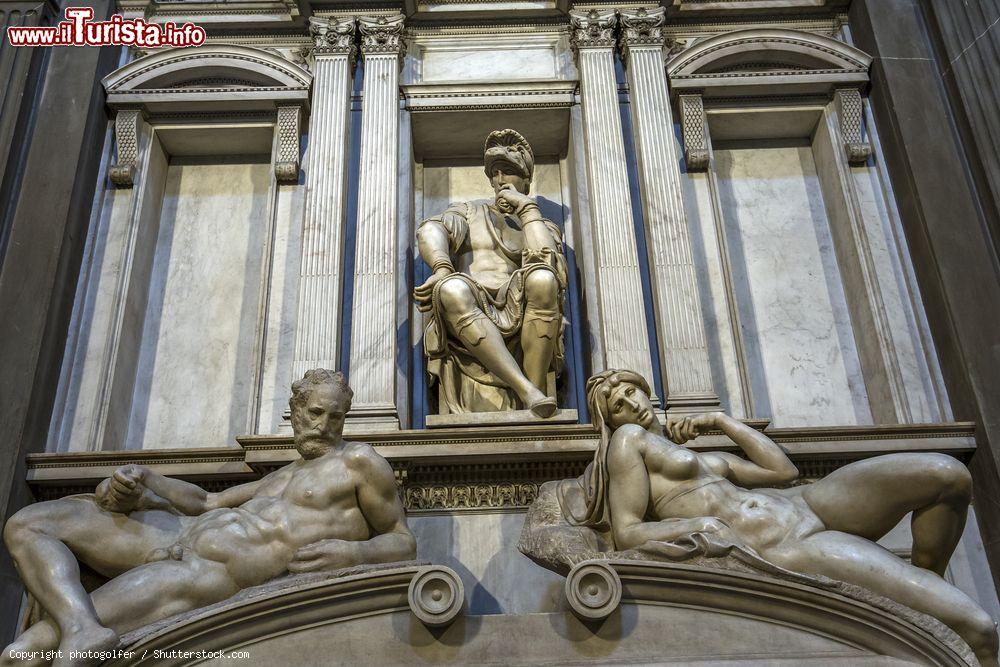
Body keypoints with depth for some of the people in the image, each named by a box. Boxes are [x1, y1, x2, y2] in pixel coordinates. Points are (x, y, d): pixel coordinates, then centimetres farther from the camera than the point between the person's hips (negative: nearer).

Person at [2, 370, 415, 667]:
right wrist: (140, 483, 6)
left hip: (221, 571, -9)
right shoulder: (287, 475, 27)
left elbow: (404, 543, 2)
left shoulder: (358, 461, 4)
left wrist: (352, 553, -21)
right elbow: (208, 501, 24)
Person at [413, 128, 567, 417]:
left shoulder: (544, 228, 23)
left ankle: (536, 387, -30)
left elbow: (553, 271, -3)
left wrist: (527, 206, 2)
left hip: (517, 320, 0)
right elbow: (430, 231, 0)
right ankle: (527, 391, -42)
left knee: (541, 278, -31)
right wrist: (443, 272, -23)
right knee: (453, 289, -36)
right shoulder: (469, 212, 26)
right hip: (466, 324, 0)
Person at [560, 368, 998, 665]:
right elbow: (626, 536, -5)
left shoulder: (698, 456, 27)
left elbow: (783, 471, 22)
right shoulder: (629, 440, 6)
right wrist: (696, 525, -20)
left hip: (803, 506, 9)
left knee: (948, 474, -10)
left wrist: (722, 421, 23)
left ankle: (926, 593, 8)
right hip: (780, 549, -9)